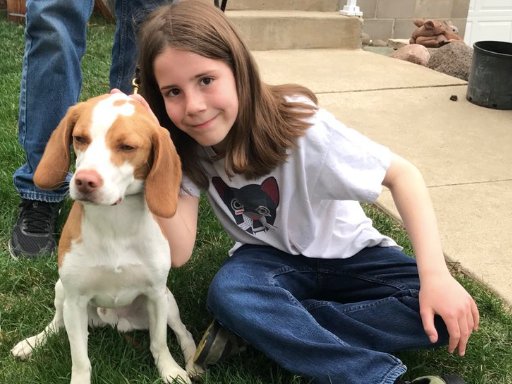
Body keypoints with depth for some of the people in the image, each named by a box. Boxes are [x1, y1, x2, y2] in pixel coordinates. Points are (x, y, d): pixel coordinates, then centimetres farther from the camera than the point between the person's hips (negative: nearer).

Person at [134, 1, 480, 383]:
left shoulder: (296, 123, -27)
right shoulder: (184, 147, -16)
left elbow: (402, 173, -21)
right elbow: (179, 253, -23)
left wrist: (436, 275, -31)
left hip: (346, 253, -1)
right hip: (270, 258, 1)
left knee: (444, 314, -24)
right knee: (228, 293, -34)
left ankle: (262, 328, -21)